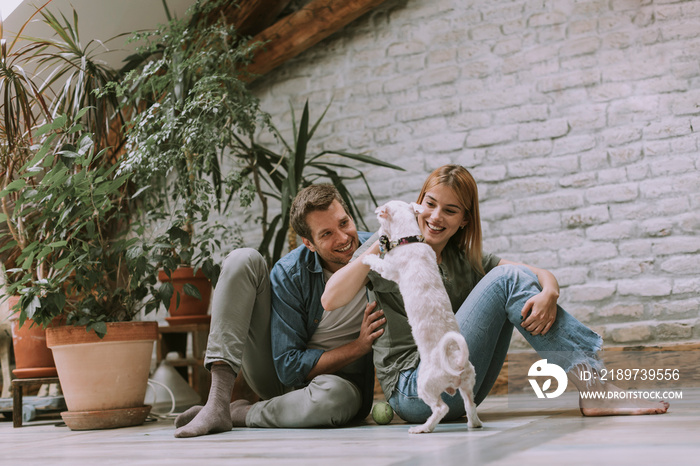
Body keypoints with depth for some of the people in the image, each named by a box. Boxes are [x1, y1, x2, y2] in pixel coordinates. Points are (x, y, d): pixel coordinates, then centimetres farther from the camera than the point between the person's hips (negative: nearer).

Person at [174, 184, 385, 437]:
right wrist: (358, 347, -27)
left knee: (335, 394, -42)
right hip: (281, 376, 1)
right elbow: (289, 368, -18)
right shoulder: (289, 274, -18)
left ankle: (241, 413, -16)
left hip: (340, 377, 0)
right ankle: (218, 403, -29)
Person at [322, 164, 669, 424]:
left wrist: (549, 294, -20)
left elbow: (542, 274, 4)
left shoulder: (464, 260, 14)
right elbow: (330, 300, -16)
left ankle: (594, 386, -16)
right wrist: (377, 247, -25)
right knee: (507, 279, -16)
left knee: (519, 278, -5)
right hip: (412, 391, -6)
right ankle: (596, 391, -23)